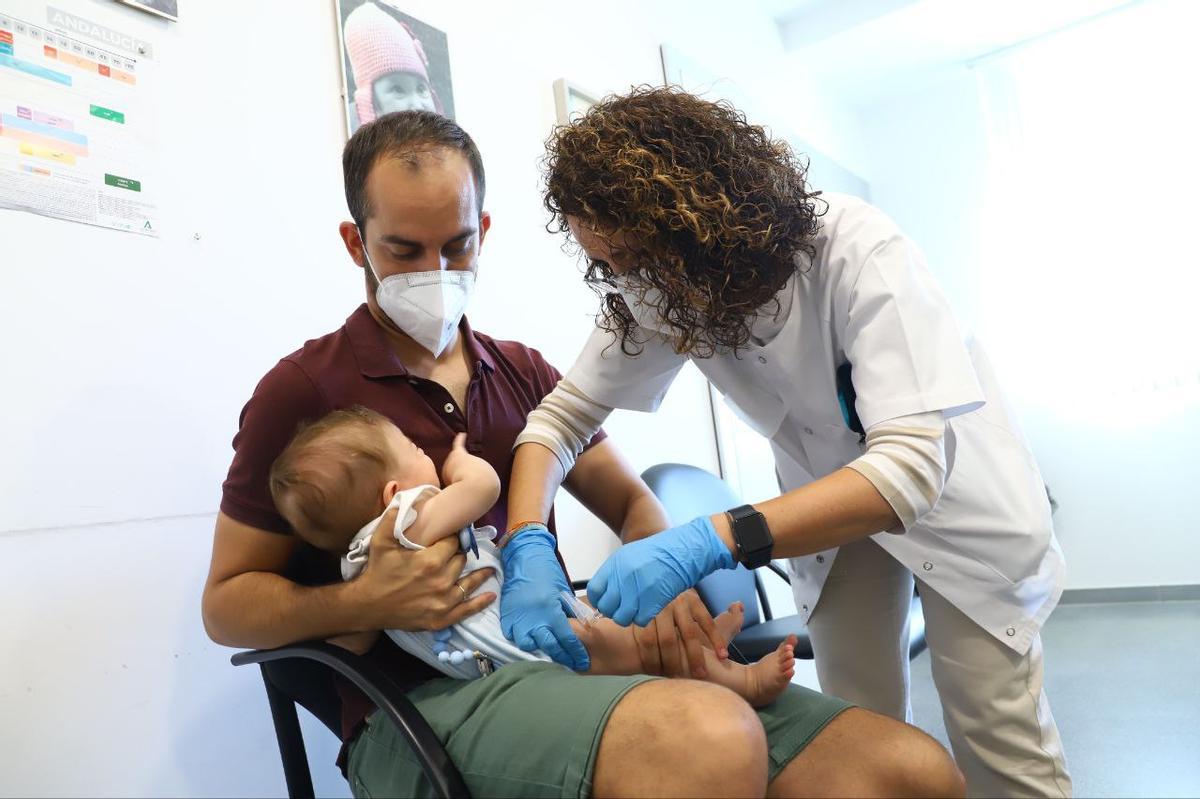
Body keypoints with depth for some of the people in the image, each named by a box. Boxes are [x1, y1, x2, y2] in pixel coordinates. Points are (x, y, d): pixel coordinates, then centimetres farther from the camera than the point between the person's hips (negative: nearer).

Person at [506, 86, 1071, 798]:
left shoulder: (857, 252, -34)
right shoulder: (655, 292, -19)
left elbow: (911, 463, -41)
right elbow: (564, 415, -14)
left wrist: (709, 542, -51)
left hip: (945, 475, -3)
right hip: (830, 495, 4)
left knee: (993, 727, 0)